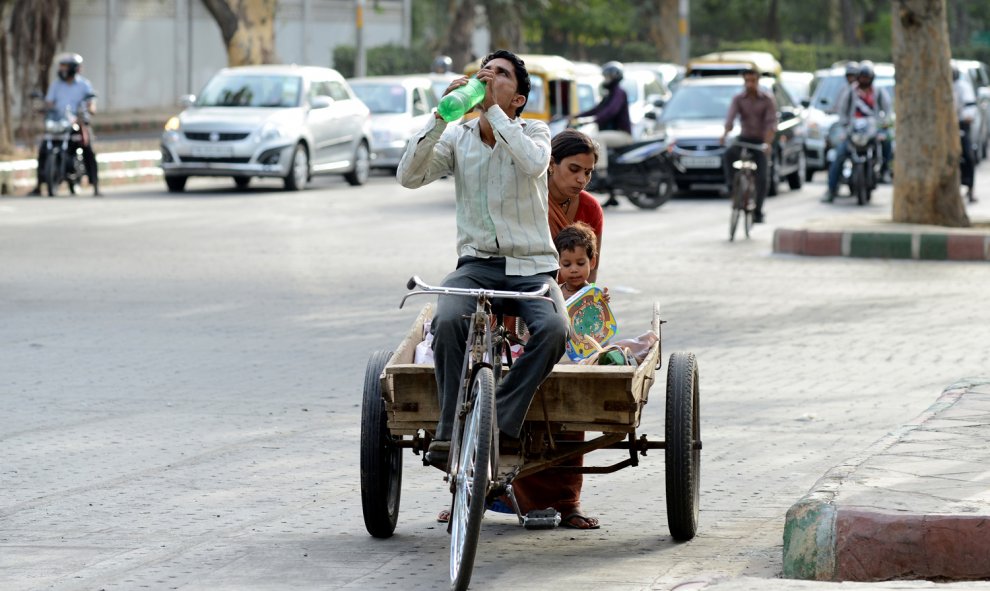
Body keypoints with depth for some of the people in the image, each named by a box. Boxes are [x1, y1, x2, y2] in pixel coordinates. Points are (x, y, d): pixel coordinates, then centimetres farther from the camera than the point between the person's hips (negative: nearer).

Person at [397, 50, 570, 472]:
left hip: (531, 267, -1)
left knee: (553, 329, -32)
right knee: (448, 321, -32)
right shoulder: (457, 137, 9)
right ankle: (450, 432, -26)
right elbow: (409, 176, -6)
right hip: (476, 263, 1)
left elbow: (533, 164, -21)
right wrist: (440, 116, -12)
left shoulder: (533, 132, 4)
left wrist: (493, 110, -17)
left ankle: (501, 422, -29)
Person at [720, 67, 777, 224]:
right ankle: (732, 185, -20)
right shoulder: (738, 99, -1)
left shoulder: (767, 99, -6)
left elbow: (771, 123, -15)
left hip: (760, 140, -2)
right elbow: (730, 117, -15)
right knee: (728, 155, -31)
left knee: (761, 178, -8)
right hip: (744, 138, 2)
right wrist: (725, 134, -35)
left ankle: (758, 211, 2)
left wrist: (768, 143, -31)